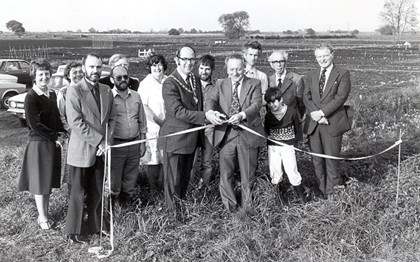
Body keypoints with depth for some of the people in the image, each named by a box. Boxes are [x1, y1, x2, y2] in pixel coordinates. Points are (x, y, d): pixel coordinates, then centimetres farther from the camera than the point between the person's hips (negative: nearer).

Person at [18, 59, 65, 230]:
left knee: (49, 180, 13)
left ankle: (45, 213, 25)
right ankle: (42, 218, 14)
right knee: (40, 181, 3)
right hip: (39, 143, -7)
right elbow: (35, 125, -18)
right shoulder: (31, 97, -13)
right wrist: (55, 137, -14)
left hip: (53, 143, 7)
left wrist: (61, 132, -2)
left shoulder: (52, 94, 8)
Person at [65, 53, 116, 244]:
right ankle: (74, 231, 17)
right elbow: (76, 122, -16)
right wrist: (98, 140, -17)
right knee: (78, 192, 4)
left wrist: (106, 141, -5)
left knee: (97, 192, 13)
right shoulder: (74, 91, -9)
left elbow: (111, 119, 10)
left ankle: (95, 226, 27)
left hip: (101, 151, 5)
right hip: (81, 151, -5)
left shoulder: (107, 92, 8)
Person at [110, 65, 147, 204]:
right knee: (114, 178, 3)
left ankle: (127, 201, 25)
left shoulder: (135, 96, 9)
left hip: (134, 143, 4)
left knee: (131, 178, 11)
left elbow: (142, 122, 15)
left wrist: (142, 142, 11)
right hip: (116, 144, -4)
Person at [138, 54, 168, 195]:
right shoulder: (145, 84, -6)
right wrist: (160, 122, -13)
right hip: (152, 127, -4)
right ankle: (154, 190, 14)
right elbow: (143, 107, -11)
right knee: (153, 159, 1)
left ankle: (163, 187, 20)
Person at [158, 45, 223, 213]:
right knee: (173, 178, 3)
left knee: (185, 175, 20)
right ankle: (173, 212, 16)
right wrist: (205, 116, -30)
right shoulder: (170, 83, -17)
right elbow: (178, 111, -25)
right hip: (175, 138, -7)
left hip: (192, 136, 7)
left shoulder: (196, 80, 9)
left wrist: (210, 115, -2)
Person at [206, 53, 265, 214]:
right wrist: (211, 112, -28)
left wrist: (242, 115, -30)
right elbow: (211, 100, -3)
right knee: (226, 172, 6)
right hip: (226, 134, 1)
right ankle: (230, 204, 24)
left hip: (248, 134, -1)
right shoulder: (221, 84, 10)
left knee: (248, 173, 8)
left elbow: (257, 103, -11)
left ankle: (248, 205, 25)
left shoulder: (254, 84, 4)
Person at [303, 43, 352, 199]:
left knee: (331, 158, -2)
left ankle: (332, 193, 11)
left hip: (333, 123, -4)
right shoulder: (311, 75, 15)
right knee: (317, 160, 7)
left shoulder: (342, 74, 1)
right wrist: (315, 114, -13)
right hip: (313, 124, 4)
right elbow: (306, 97, 4)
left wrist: (322, 112, -16)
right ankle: (322, 192, 18)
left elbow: (340, 97, -10)